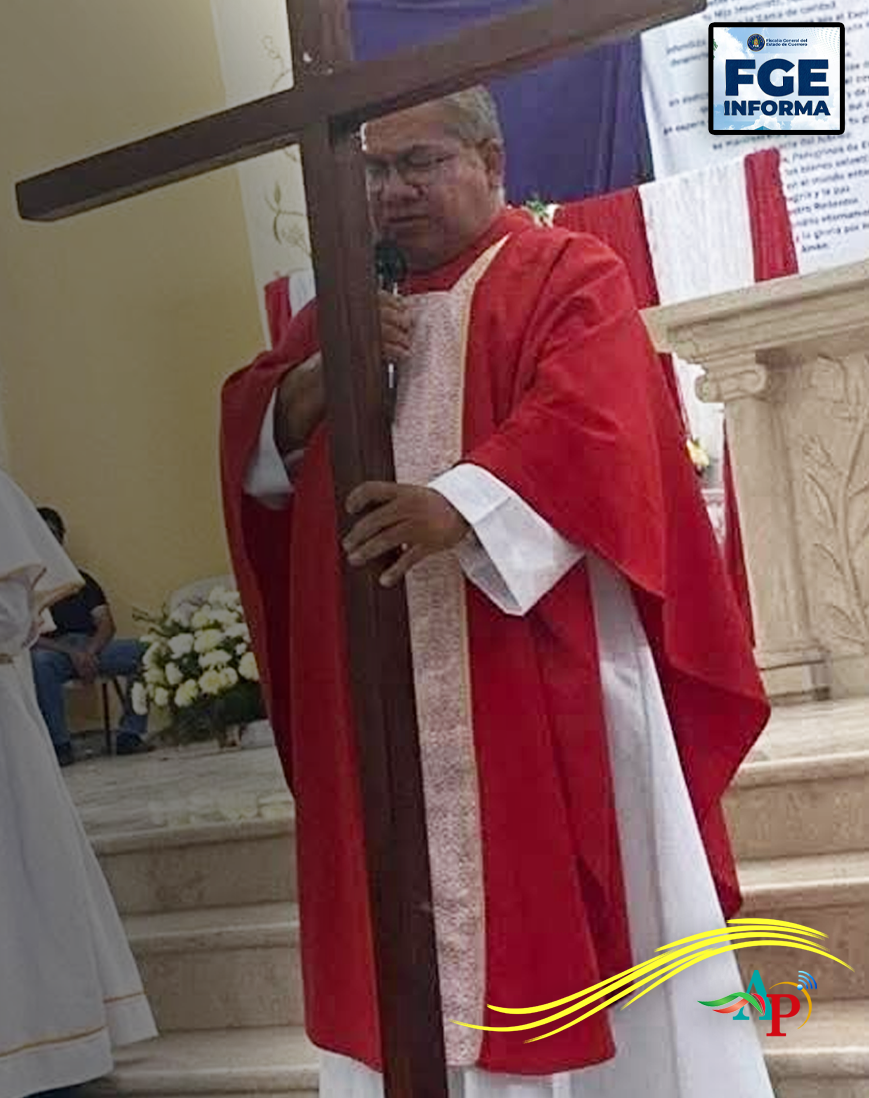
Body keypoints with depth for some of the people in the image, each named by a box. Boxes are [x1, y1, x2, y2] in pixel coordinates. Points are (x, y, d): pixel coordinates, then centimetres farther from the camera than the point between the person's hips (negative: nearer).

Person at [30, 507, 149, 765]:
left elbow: (106, 623, 9)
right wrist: (71, 653, -19)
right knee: (39, 662, -39)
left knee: (141, 651, -22)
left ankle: (129, 736, -21)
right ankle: (60, 745, -30)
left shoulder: (80, 579, 22)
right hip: (52, 649, -3)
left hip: (92, 646, 3)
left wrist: (90, 652, -14)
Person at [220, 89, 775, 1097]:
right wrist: (323, 373, -8)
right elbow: (255, 455, 11)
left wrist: (461, 505, -33)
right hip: (386, 703, 5)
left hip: (543, 682, -5)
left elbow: (584, 424, -17)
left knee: (582, 929, 3)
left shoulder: (567, 276, 1)